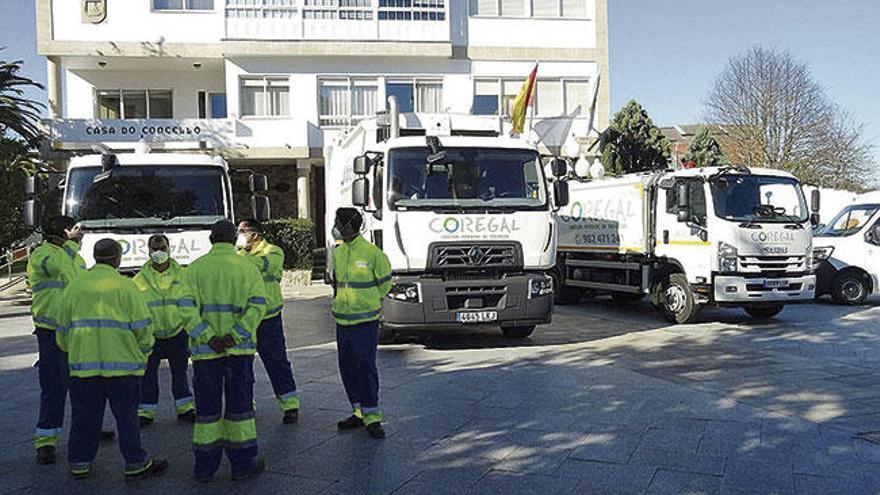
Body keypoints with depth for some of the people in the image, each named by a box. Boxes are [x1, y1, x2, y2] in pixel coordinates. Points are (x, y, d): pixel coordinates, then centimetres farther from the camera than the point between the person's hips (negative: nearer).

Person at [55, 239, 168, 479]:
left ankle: (80, 463, 24)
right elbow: (143, 328, -9)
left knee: (84, 415, 15)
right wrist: (143, 351, 9)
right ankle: (135, 463, 12)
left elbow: (63, 333, 13)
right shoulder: (126, 287, -7)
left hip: (83, 363, 4)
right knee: (126, 415, 5)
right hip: (121, 363, -4)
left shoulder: (74, 288, 7)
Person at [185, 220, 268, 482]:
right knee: (239, 403, 9)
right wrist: (235, 335, -14)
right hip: (239, 348, -1)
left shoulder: (194, 269, 2)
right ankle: (243, 463, 15)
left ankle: (205, 466, 19)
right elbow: (257, 305, -11)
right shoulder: (247, 267, 0)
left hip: (204, 349, 1)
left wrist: (208, 338, -12)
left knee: (207, 405, 11)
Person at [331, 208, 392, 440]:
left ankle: (372, 416, 3)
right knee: (347, 368, 10)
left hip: (365, 321, -7)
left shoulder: (372, 253, -11)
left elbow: (385, 281, 2)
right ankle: (359, 412, 22)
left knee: (366, 367, -6)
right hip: (342, 320, 7)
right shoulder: (337, 252, 8)